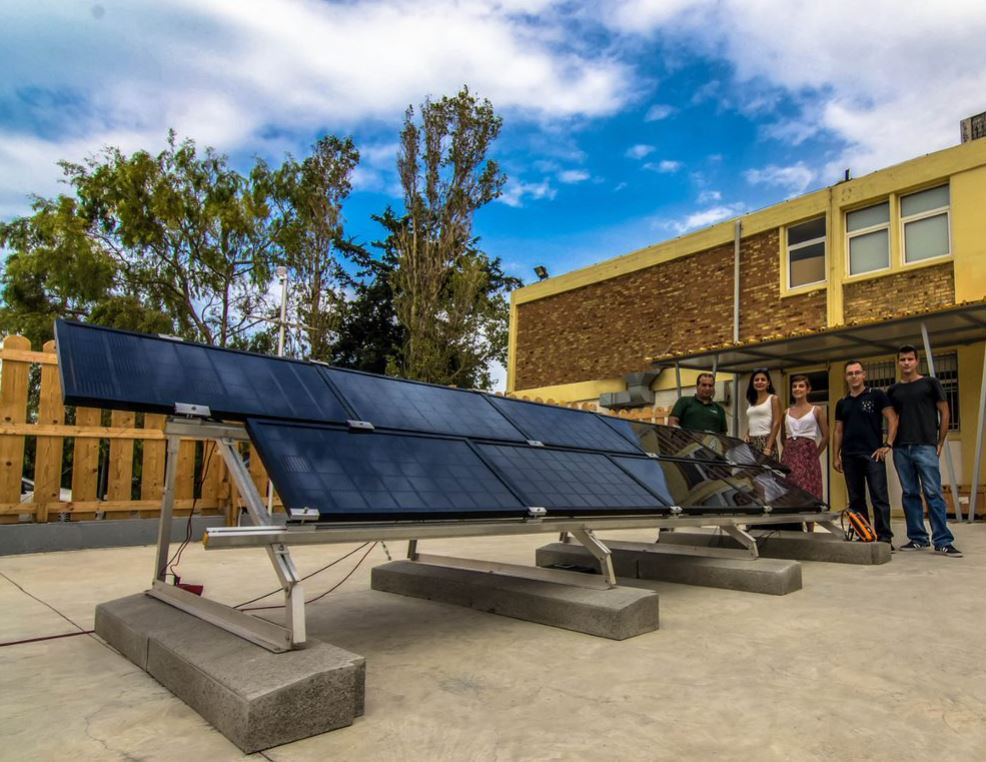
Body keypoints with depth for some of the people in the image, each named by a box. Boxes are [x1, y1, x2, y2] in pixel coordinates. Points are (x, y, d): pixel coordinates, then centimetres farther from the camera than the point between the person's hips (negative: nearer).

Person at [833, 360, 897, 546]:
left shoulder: (876, 395, 2)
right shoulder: (842, 403, 15)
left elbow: (892, 420, -3)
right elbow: (838, 431, 16)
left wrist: (887, 444, -12)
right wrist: (835, 456, 9)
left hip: (872, 454, -5)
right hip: (850, 456, 5)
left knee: (879, 498, -6)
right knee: (856, 500, 8)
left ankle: (885, 538, -2)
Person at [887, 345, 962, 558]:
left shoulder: (930, 384, 5)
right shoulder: (893, 391, 14)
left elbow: (944, 413, 5)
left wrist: (940, 443, 0)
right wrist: (890, 442, 4)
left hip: (925, 446, -4)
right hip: (901, 449, 4)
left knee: (933, 493, -7)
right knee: (910, 494, 6)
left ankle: (943, 541, -4)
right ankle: (917, 538, 13)